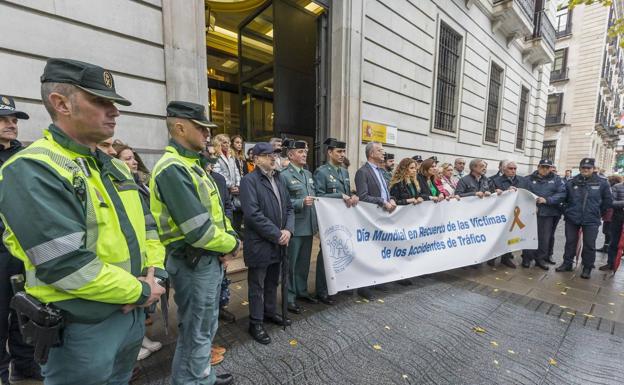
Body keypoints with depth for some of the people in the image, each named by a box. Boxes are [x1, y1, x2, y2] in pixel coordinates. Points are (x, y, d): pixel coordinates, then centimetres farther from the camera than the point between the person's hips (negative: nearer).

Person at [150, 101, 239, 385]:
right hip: (193, 263, -10)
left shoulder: (192, 164, 10)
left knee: (207, 327, 25)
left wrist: (229, 235, -4)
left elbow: (215, 209, 13)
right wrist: (232, 245, -11)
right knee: (196, 333, 10)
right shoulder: (172, 169, -22)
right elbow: (199, 231, -28)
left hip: (210, 259, 10)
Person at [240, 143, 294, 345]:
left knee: (272, 282, 22)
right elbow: (253, 214, -22)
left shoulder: (278, 179, 11)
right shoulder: (249, 180, -13)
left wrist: (288, 230, -6)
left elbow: (289, 208, 11)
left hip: (278, 243, 7)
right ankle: (256, 323, 28)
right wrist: (277, 234, -17)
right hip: (259, 244, -7)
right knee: (257, 286, 10)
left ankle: (270, 312, 41)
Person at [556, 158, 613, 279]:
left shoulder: (602, 183, -1)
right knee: (570, 242, 10)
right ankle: (567, 263, 22)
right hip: (572, 219, 1)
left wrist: (598, 212, 9)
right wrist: (570, 210, 8)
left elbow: (608, 200, 8)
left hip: (591, 220, -1)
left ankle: (587, 268, 18)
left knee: (589, 245, 5)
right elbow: (564, 198, 10)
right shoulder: (572, 183, 0)